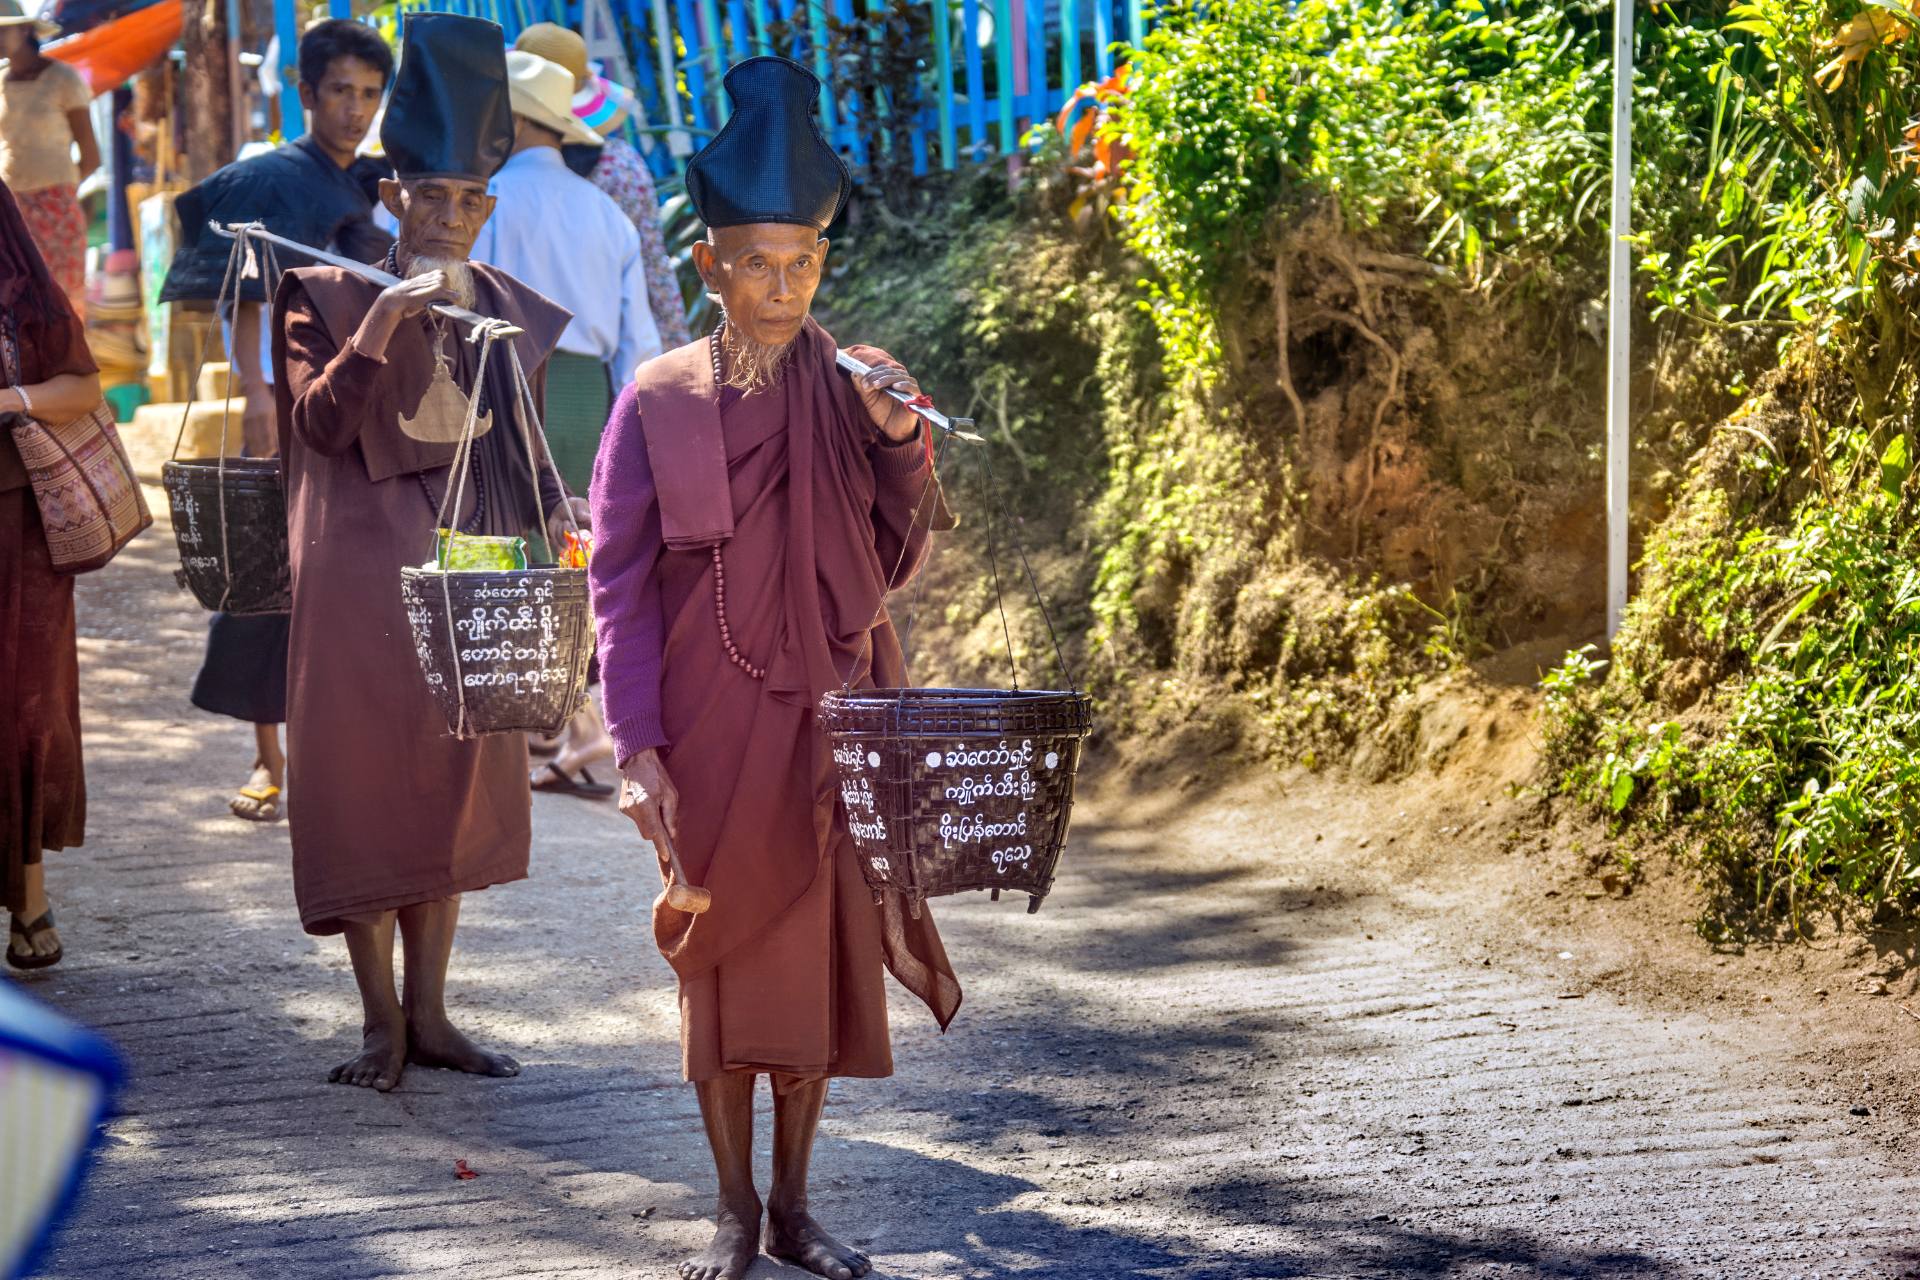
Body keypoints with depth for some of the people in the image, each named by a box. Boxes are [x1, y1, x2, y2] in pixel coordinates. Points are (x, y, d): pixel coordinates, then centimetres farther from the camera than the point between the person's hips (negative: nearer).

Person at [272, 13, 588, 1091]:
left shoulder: (512, 315, 9)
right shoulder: (331, 300, -3)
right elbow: (319, 423, -15)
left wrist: (555, 520, -2)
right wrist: (386, 319, -23)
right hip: (369, 584, -4)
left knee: (458, 788, 7)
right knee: (367, 785, -1)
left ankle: (430, 1012, 16)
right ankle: (383, 1022, 8)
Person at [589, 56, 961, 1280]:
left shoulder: (852, 392, 2)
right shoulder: (660, 400, -5)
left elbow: (900, 560, 4)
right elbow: (620, 582, -4)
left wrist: (903, 444, -13)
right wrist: (639, 749, -10)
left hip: (826, 718, 2)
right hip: (711, 727, -2)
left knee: (819, 949, 6)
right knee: (722, 957, 5)